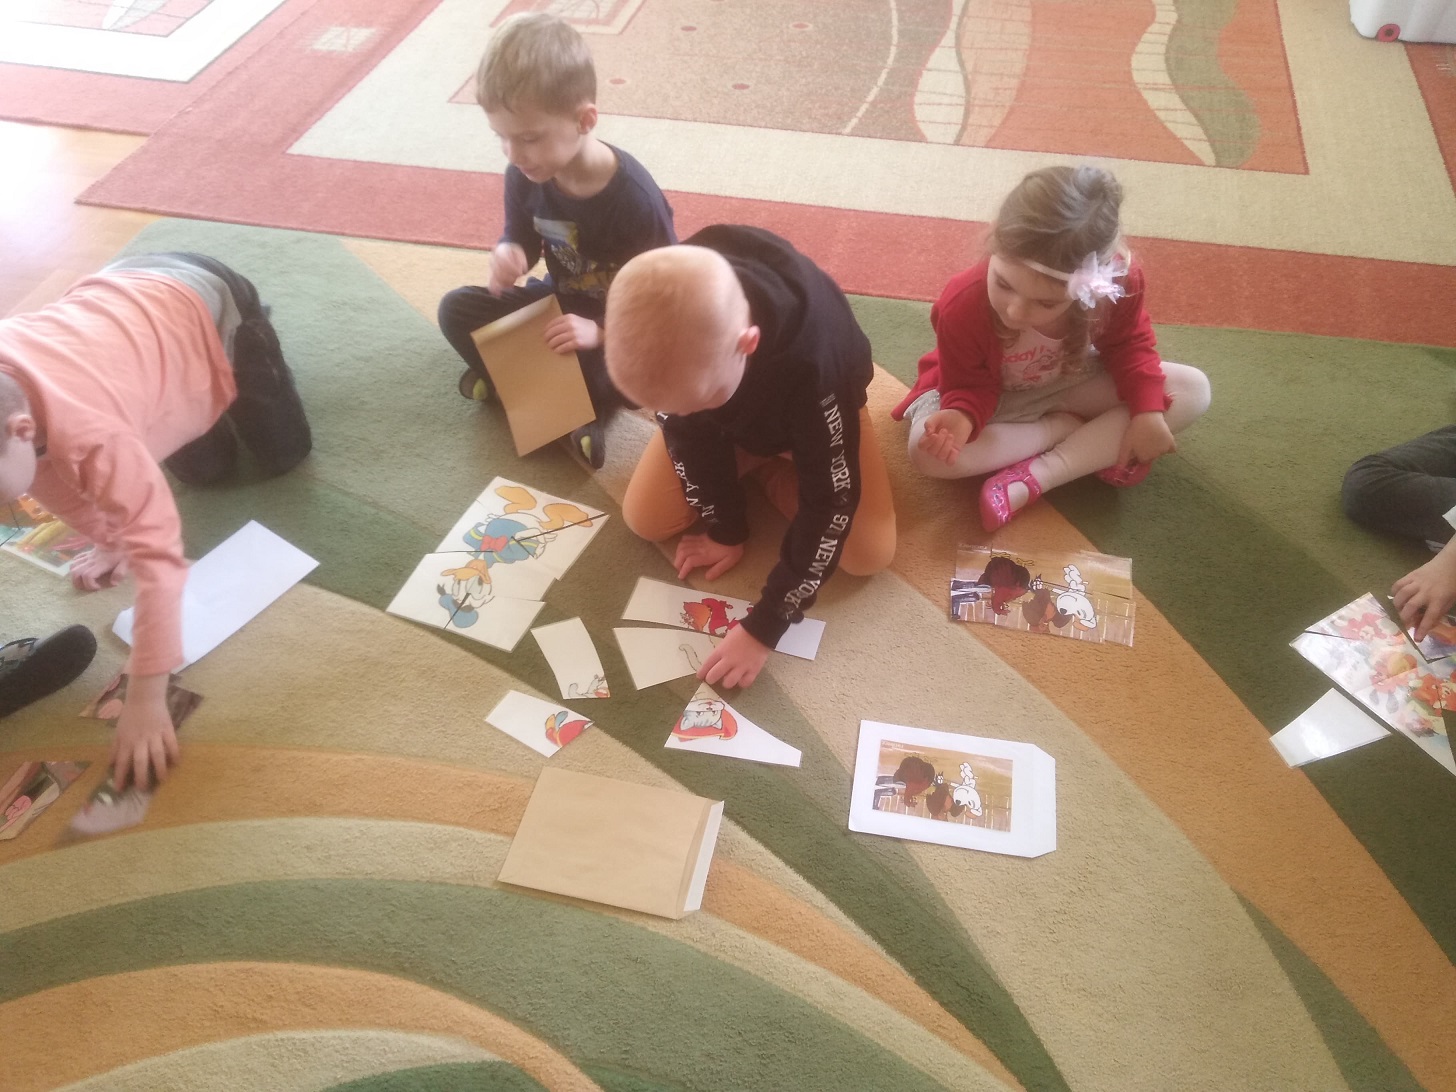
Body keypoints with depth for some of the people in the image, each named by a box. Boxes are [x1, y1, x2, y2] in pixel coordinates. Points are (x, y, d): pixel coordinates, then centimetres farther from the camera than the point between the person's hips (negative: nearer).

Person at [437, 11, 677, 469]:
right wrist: (507, 254, -22)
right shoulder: (524, 175, -16)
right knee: (456, 310, -10)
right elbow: (522, 236, 3)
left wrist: (601, 331, -34)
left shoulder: (634, 196, -31)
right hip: (560, 302, 6)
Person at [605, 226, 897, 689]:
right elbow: (685, 424, -16)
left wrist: (763, 627, -33)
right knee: (645, 519, -9)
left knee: (868, 553, -18)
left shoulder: (814, 358, -47)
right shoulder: (667, 323, -36)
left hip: (816, 411, -2)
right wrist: (724, 527, -10)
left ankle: (772, 465, 6)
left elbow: (831, 500, -36)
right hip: (729, 419, 3)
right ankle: (751, 458, 12)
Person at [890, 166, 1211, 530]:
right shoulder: (962, 307, -36)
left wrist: (1147, 410, -20)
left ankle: (1037, 477, -24)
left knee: (1193, 390, -14)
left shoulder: (1117, 281, -29)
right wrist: (963, 416, -45)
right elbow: (970, 387, -22)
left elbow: (1129, 346, -8)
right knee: (928, 450, -35)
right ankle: (1070, 426, -11)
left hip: (1069, 379, 3)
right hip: (992, 392, -3)